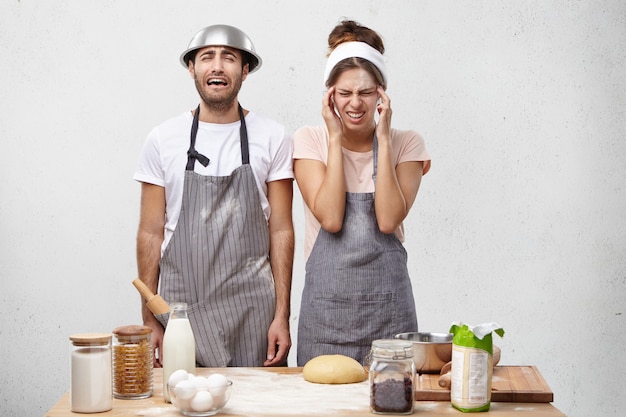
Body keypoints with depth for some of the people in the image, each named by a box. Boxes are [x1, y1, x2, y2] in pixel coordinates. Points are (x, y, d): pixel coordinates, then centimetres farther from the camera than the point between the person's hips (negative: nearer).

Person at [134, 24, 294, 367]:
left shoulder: (272, 138, 2)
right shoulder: (162, 139, 3)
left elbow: (280, 230, 2)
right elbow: (151, 233, 5)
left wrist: (282, 316, -3)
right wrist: (149, 320, 1)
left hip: (252, 310, 0)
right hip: (182, 306, 1)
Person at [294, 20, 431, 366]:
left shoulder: (406, 143, 2)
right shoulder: (310, 140, 1)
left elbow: (388, 219, -14)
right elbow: (330, 218, -14)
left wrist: (383, 138, -11)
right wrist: (336, 139, -10)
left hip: (387, 303, 0)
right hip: (325, 303, 0)